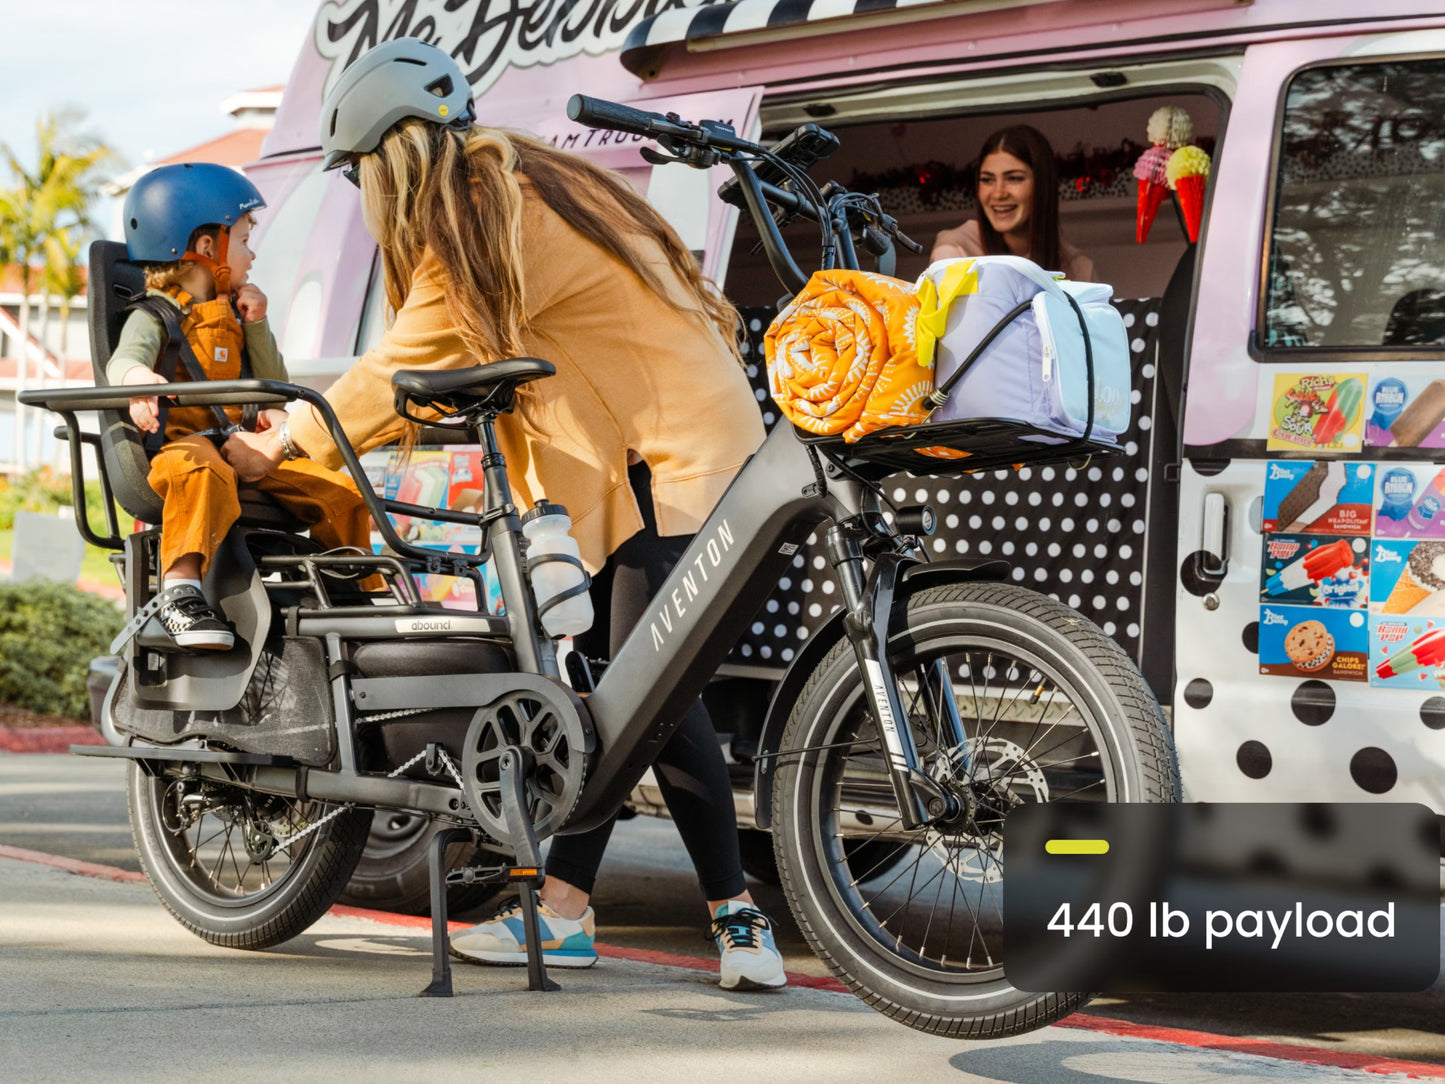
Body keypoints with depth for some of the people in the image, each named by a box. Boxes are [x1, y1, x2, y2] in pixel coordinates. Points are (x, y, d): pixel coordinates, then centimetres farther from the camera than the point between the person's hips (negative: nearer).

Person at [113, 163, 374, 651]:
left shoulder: (230, 314, 25)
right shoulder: (158, 315, 2)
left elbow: (273, 386, 22)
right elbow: (125, 358, -20)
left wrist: (256, 325, 9)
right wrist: (137, 377, -46)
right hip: (180, 440, -7)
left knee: (341, 493, -4)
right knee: (203, 473, -43)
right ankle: (181, 591, -51)